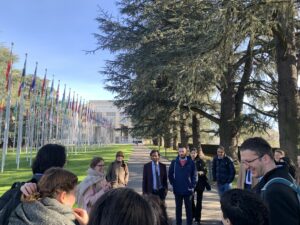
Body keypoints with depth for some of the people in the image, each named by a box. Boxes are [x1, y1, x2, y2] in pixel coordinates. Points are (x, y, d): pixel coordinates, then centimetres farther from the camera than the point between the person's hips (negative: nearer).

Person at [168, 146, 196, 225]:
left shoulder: (191, 162, -3)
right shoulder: (174, 162, -1)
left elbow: (194, 175, 0)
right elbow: (170, 174, 6)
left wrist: (192, 186, -5)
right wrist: (173, 184, 0)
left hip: (188, 190, -1)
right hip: (177, 190, 1)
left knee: (189, 208, 9)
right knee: (178, 208, 12)